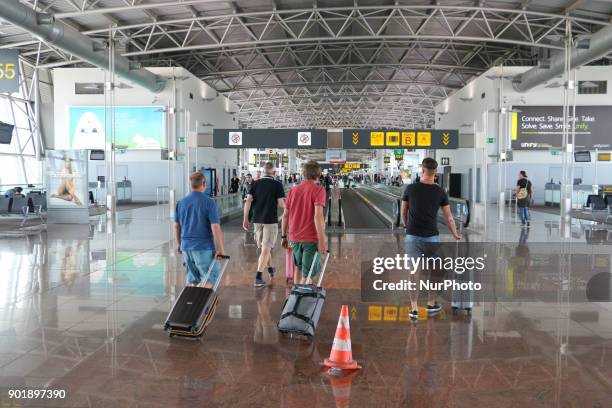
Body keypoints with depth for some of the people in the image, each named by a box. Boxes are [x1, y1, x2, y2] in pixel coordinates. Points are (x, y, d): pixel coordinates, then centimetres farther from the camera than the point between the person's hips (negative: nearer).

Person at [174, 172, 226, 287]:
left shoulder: (181, 202, 6)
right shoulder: (209, 202, -11)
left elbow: (176, 226, 13)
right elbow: (215, 228, -15)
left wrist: (178, 244, 25)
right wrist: (220, 249, -10)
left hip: (186, 247, 6)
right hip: (204, 248, -6)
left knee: (192, 279, 16)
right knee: (212, 275, 4)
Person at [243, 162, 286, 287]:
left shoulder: (256, 183, 5)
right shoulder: (277, 184, -5)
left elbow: (248, 201, -2)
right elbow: (281, 204, -9)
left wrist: (245, 219, 2)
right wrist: (285, 203, 15)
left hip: (257, 219, 4)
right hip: (271, 220, -4)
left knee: (263, 247, 19)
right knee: (266, 248, -2)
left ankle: (270, 269, 37)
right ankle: (258, 277, -9)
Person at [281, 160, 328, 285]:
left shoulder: (293, 190, 8)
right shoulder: (318, 190, -8)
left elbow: (285, 215, 8)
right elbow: (318, 216, -19)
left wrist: (284, 236, 16)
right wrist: (322, 240, -20)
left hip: (294, 238, 5)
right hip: (311, 239, -5)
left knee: (301, 269, 23)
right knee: (308, 275, 1)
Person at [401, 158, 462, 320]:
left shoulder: (410, 188, -4)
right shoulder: (440, 192, -2)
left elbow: (403, 213, 6)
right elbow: (448, 217, 5)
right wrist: (456, 235, 21)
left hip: (412, 237, -1)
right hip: (432, 237, 1)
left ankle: (415, 309, 4)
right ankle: (431, 304, 27)